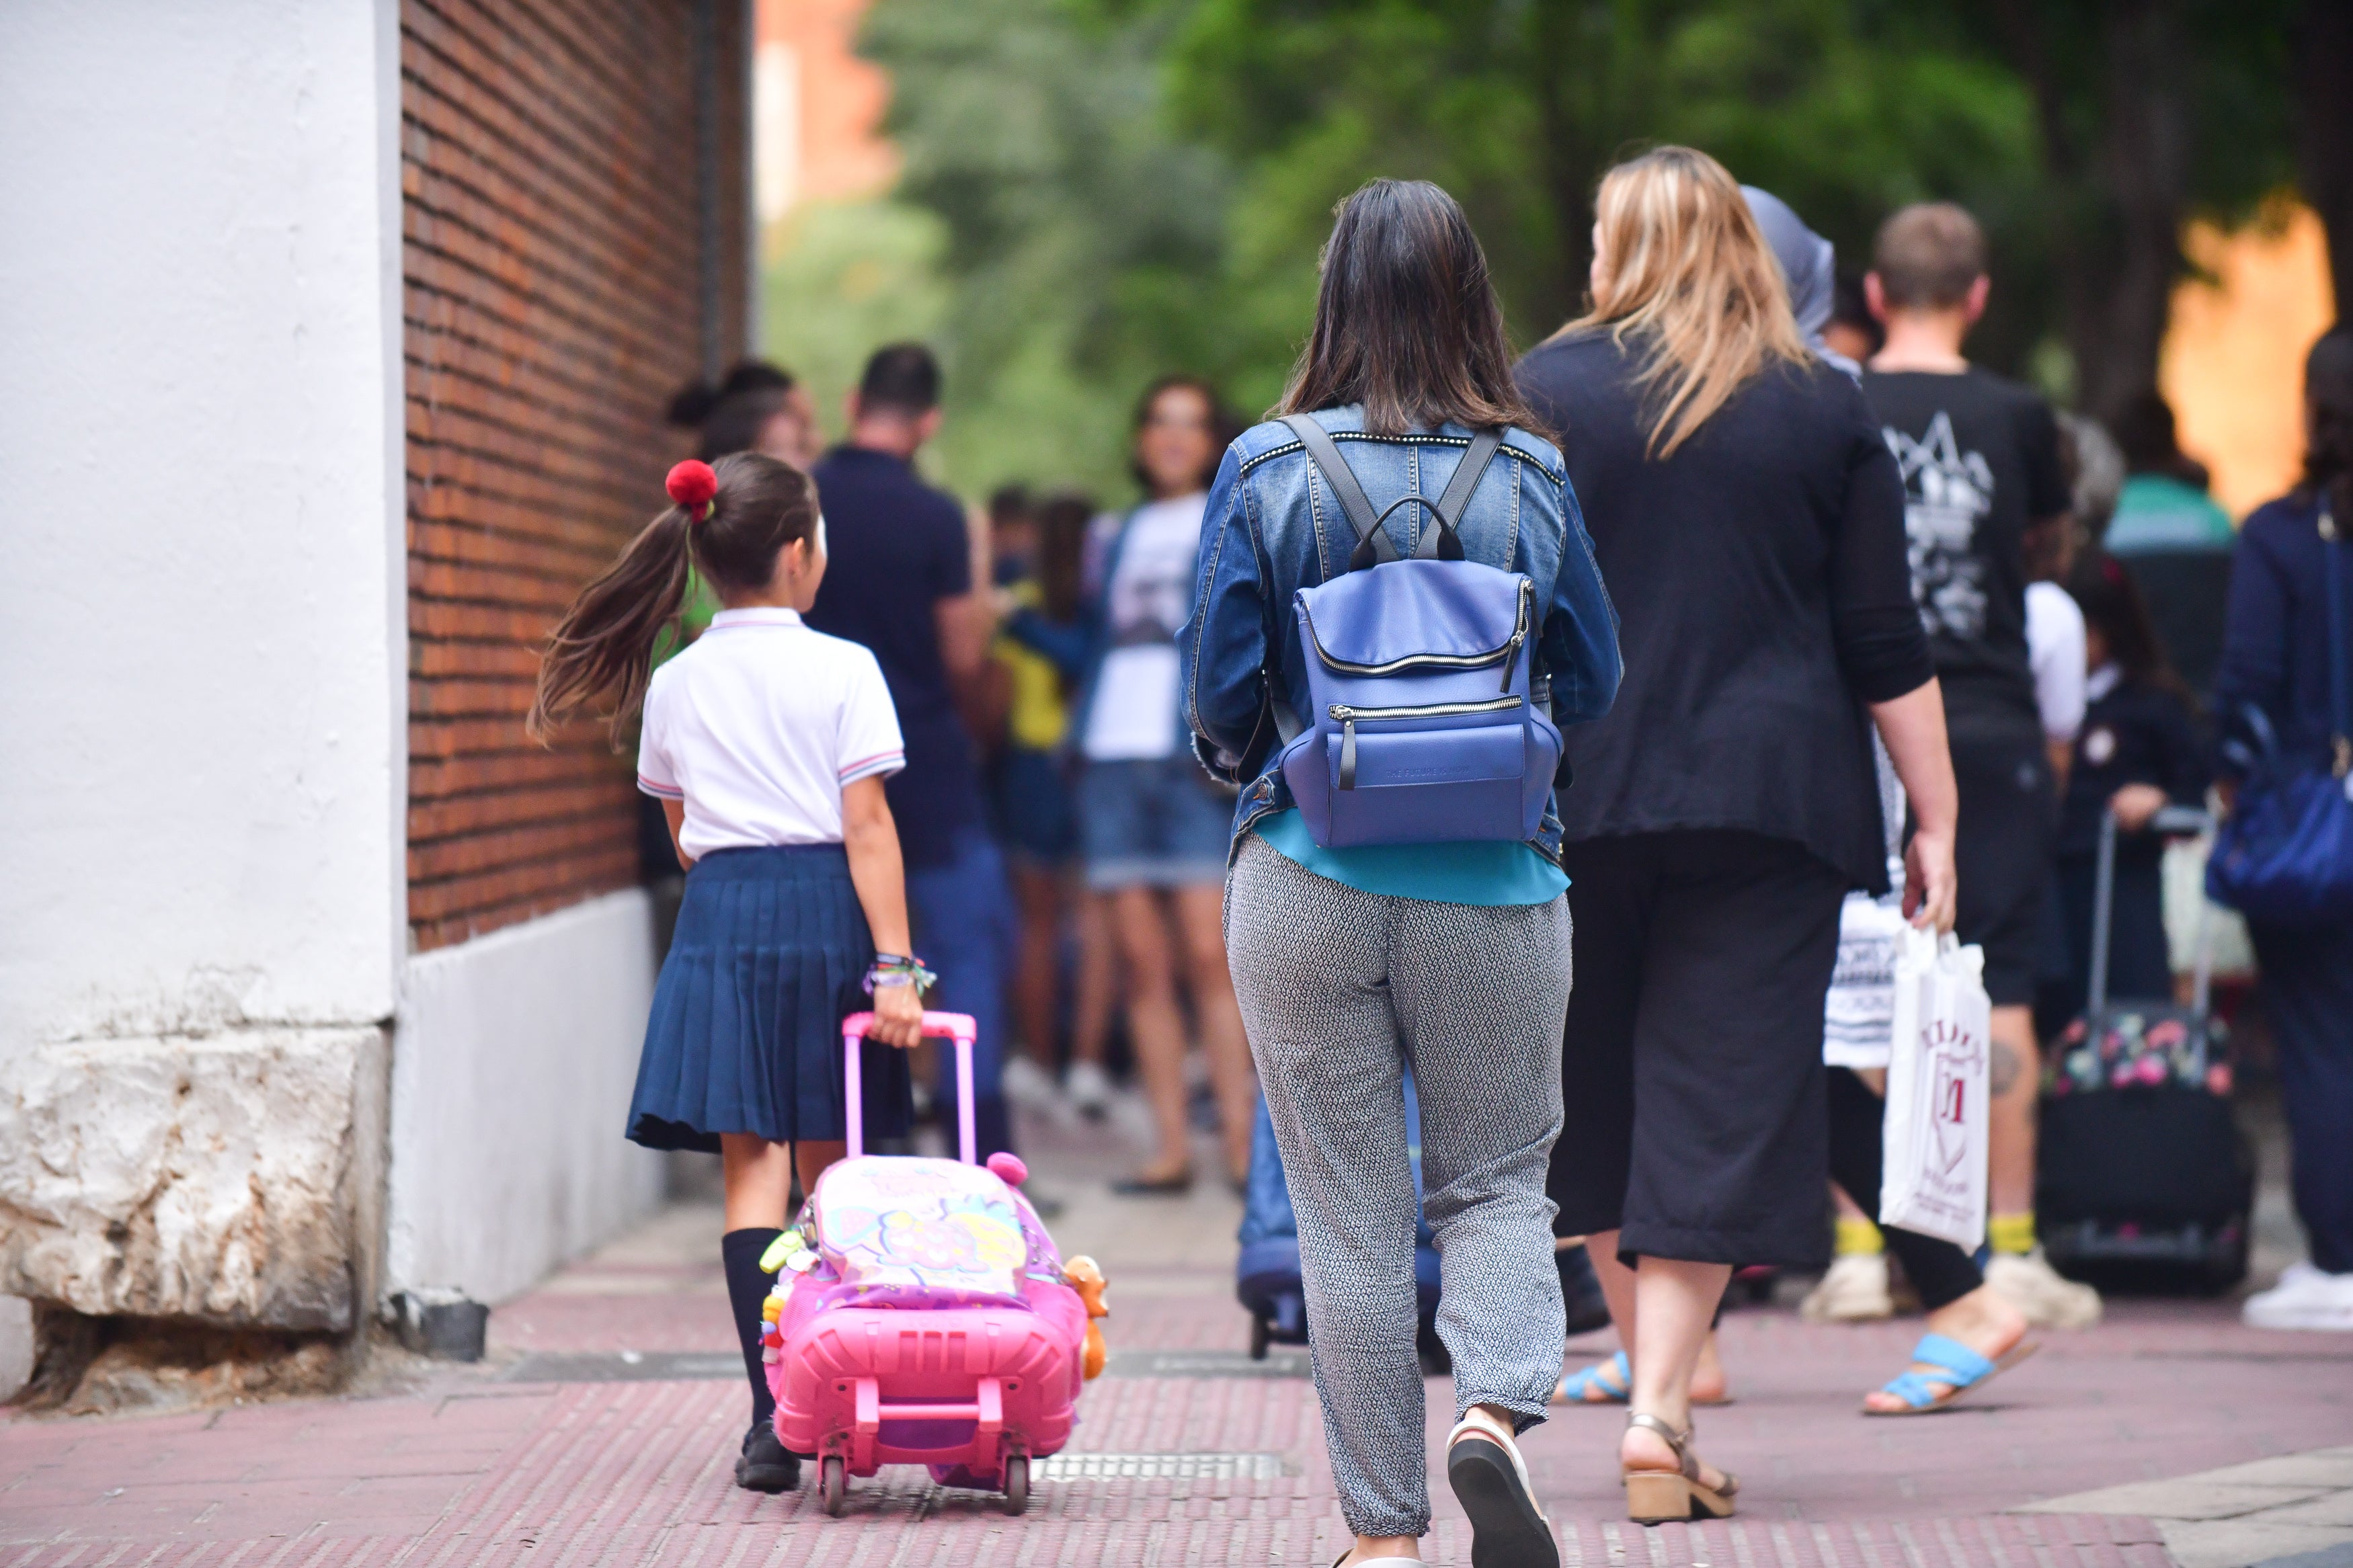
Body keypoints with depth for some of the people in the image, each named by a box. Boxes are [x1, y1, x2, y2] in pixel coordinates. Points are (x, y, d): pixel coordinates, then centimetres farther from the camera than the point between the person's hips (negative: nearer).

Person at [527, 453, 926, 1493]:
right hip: (825, 911, -2)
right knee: (830, 1173, 9)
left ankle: (772, 1420, -10)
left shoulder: (674, 685, 7)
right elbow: (868, 828, -8)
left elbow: (681, 832, 14)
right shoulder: (841, 671, -4)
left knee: (752, 1172, -1)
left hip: (720, 914, 2)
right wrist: (895, 966, -9)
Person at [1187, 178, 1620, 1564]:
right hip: (1494, 888, 0)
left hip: (1309, 888, 0)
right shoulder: (1532, 477, -3)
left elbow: (1221, 698, -4)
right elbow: (1593, 687, 5)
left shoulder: (1267, 474, -6)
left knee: (1350, 1212, 8)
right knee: (1497, 1183, 13)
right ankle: (1497, 1409, -14)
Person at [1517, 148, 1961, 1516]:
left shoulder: (1541, 394, 2)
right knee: (1718, 1099, 0)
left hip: (1570, 792, 0)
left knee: (1594, 1093, 14)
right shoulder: (1828, 412, 4)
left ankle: (1660, 1381, 19)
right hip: (1769, 798, 0)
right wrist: (1936, 820, 6)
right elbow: (1886, 645, 2)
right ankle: (1660, 1409, -10)